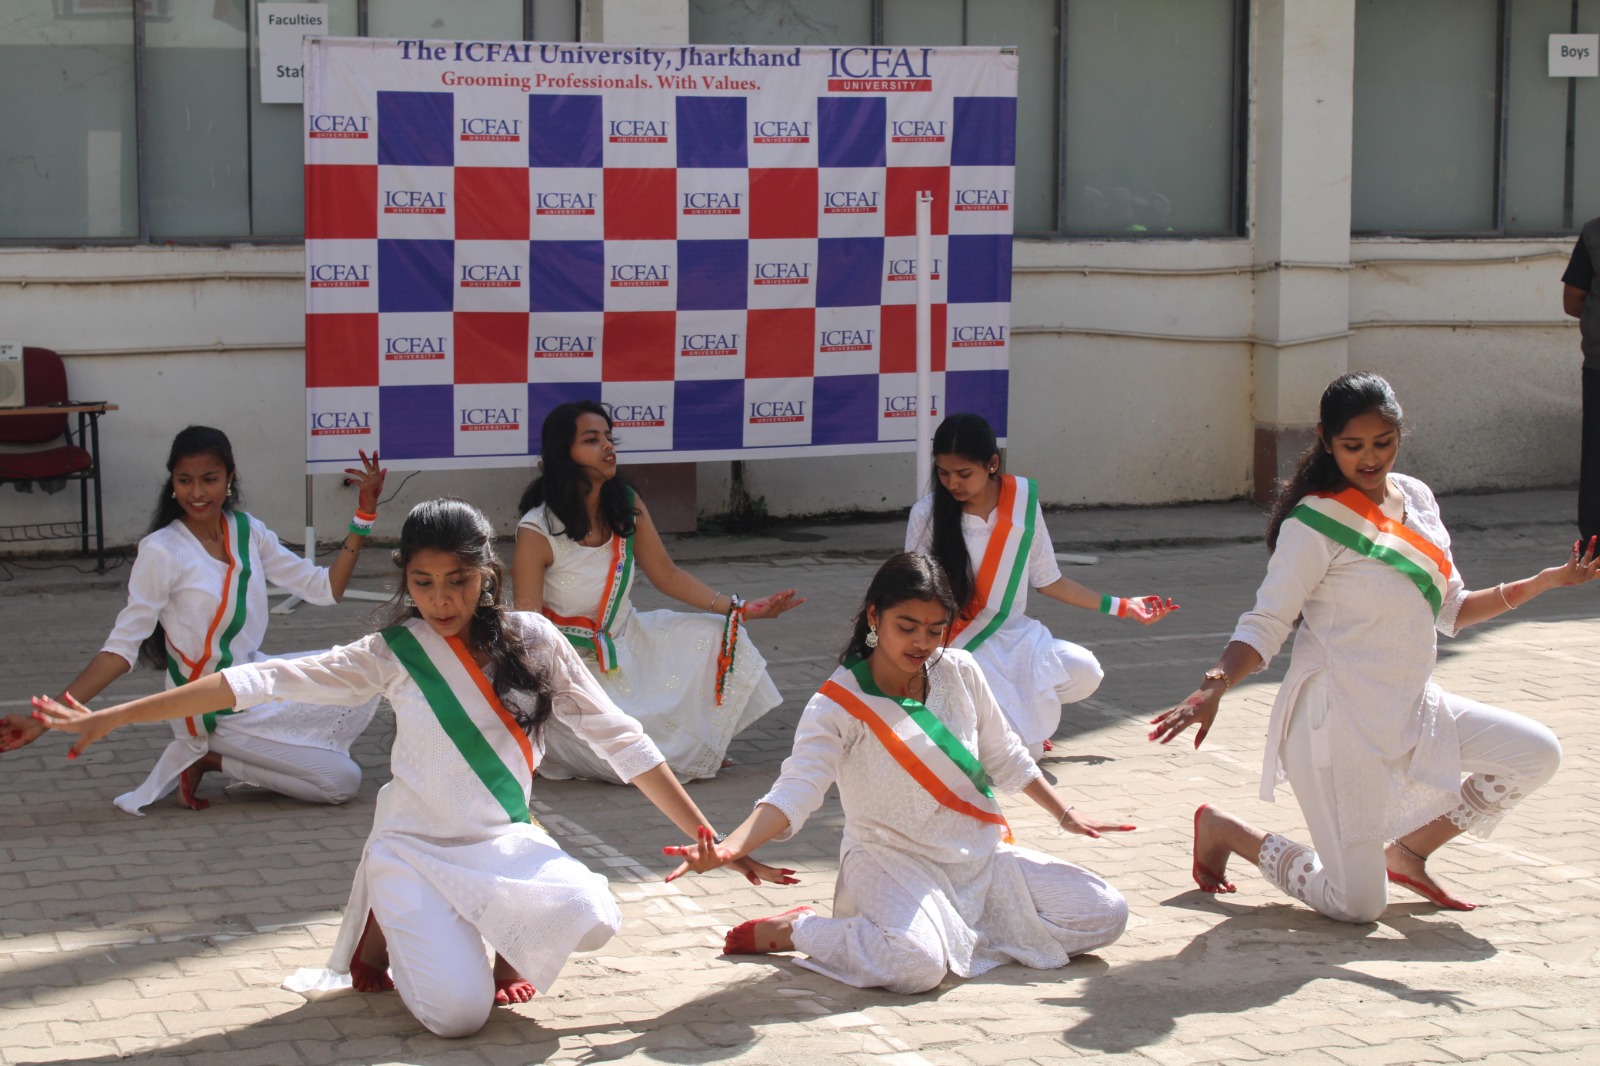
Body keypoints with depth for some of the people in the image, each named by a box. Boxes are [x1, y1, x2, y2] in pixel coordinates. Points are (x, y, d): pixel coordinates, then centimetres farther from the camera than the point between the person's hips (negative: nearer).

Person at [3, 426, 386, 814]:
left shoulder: (248, 532, 1)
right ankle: (208, 760, 0)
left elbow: (324, 589, 2)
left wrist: (364, 515, -6)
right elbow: (121, 647, -17)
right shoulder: (162, 551, -17)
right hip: (215, 709, -7)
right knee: (342, 781, -12)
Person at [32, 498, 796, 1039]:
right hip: (416, 850, -1)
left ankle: (511, 946, 8)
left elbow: (620, 741, -3)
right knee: (458, 1015, -24)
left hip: (507, 844, 2)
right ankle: (384, 931, 12)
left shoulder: (532, 642, -4)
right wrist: (109, 719, -17)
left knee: (591, 917, -30)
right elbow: (261, 682, -12)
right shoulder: (393, 654, -6)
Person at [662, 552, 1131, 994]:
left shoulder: (960, 672, 0)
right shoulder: (837, 707, -15)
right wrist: (729, 848, -46)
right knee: (916, 963, -37)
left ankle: (958, 928, 8)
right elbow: (794, 792, -28)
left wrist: (1068, 816, 18)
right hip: (892, 861, -6)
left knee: (1106, 915, -6)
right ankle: (794, 930, -6)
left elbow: (1005, 758, 15)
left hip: (980, 854, 6)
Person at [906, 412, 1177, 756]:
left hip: (1016, 638, 4)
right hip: (962, 649, -4)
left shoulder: (1022, 499, -1)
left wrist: (1120, 607, 8)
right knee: (1025, 750, -21)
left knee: (1085, 673, -24)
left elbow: (1047, 580, 8)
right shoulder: (927, 515, -10)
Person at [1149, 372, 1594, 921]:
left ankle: (1408, 852, 15)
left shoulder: (1417, 499, 7)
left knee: (1536, 754, -1)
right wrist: (1211, 689, -34)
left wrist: (1546, 581, 9)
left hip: (1412, 709, 8)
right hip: (1338, 724, -7)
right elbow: (1265, 626, -18)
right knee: (1357, 906, -5)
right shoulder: (1316, 523, -15)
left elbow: (1450, 610, 15)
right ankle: (1221, 829, 19)